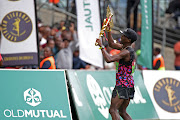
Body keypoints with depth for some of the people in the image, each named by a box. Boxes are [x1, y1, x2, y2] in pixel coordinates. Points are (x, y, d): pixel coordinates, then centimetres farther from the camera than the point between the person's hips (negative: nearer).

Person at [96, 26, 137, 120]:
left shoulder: (126, 52, -17)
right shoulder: (125, 47, 12)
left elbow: (109, 59, -26)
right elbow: (112, 44, 26)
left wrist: (101, 46, -17)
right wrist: (108, 30, 19)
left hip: (123, 85, -10)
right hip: (129, 85, 10)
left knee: (113, 110, -13)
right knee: (122, 112, 13)